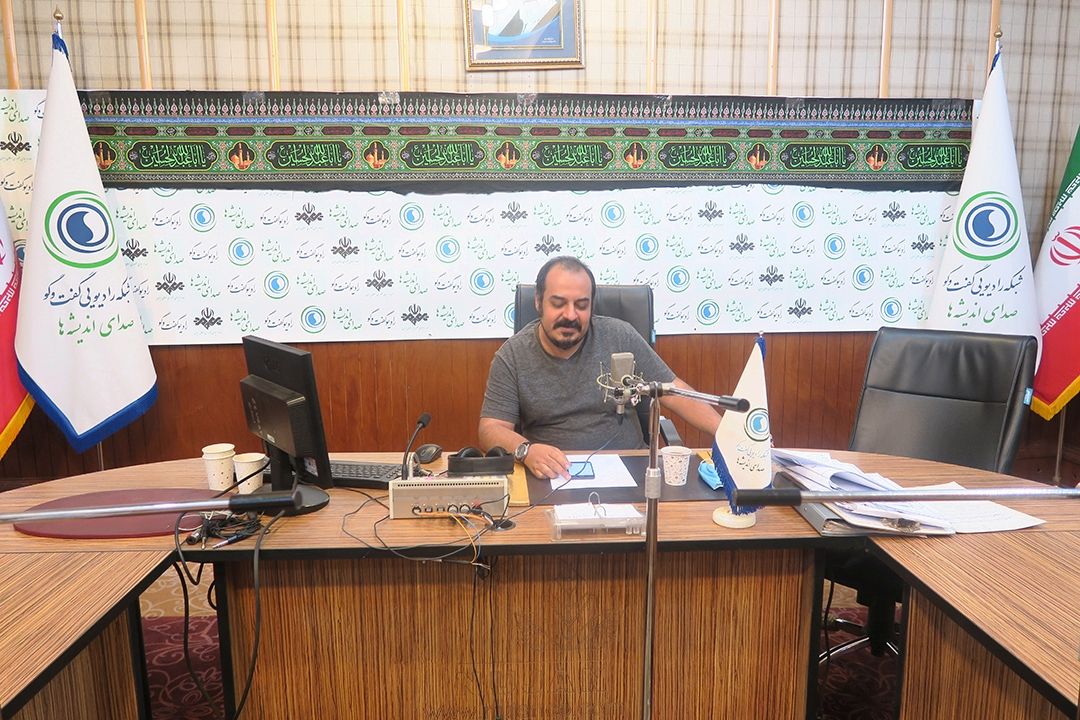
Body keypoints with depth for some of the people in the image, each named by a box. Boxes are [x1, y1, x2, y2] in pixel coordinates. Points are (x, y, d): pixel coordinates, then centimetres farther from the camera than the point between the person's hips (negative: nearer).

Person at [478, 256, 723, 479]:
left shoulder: (620, 337, -1)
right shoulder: (512, 356, -3)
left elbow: (673, 392, 2)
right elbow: (491, 429, -7)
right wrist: (525, 450, -29)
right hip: (549, 476, -1)